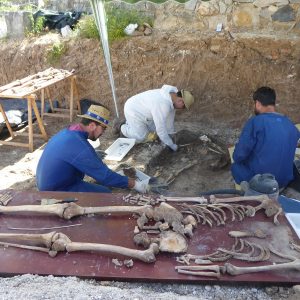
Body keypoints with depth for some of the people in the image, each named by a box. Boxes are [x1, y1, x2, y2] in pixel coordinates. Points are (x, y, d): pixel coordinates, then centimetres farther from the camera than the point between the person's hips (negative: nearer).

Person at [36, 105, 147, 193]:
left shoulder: (67, 132, 1)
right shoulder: (80, 147, -28)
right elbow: (105, 176, -24)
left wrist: (116, 175, 15)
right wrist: (134, 184, -14)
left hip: (48, 183, 9)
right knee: (105, 193, -9)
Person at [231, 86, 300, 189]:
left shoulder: (255, 122, -17)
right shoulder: (290, 125, 2)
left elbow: (239, 155, -16)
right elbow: (286, 154, 15)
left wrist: (237, 158, 7)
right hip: (284, 181, 6)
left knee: (235, 166, 22)